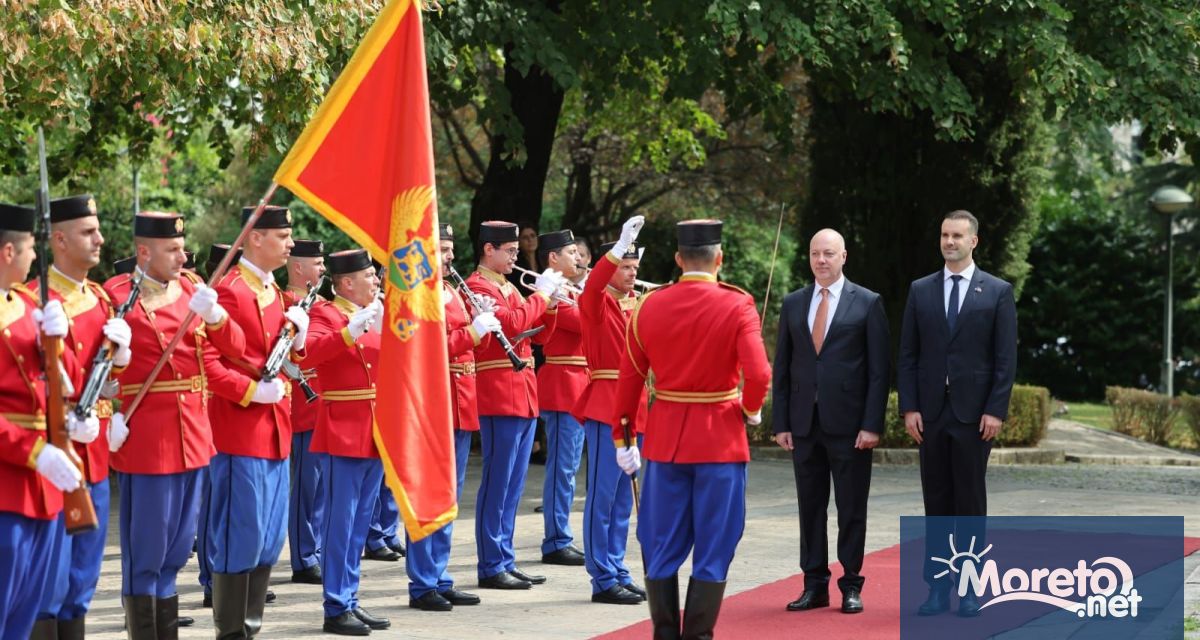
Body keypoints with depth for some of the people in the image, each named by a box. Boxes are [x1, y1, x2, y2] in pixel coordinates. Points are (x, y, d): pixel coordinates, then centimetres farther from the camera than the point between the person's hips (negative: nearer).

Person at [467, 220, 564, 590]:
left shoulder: (508, 287, 19)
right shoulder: (478, 287, -9)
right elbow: (511, 324, -23)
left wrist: (549, 304, 4)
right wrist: (540, 295, -12)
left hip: (523, 397, 9)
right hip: (500, 398, -9)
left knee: (513, 486, 12)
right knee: (497, 484, -6)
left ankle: (505, 562, 17)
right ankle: (492, 568, -2)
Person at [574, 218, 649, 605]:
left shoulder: (633, 305, 16)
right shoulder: (597, 302, -6)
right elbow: (594, 282, -29)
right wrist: (622, 244, -38)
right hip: (605, 409, -8)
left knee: (622, 499, 12)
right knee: (602, 496, -5)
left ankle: (617, 573, 18)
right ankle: (603, 581, -4)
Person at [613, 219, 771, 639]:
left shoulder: (649, 306, 1)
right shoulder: (737, 306, -10)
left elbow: (629, 378, 4)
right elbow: (759, 375, -20)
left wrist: (622, 438, 12)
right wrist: (751, 411, 1)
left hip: (665, 437, 3)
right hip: (720, 439, -3)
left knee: (662, 550, 10)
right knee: (712, 553, 3)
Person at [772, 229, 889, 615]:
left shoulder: (867, 303, 0)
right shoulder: (793, 304, 11)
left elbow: (879, 369, -3)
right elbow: (782, 368, 11)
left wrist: (872, 424, -10)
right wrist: (781, 423, 4)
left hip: (848, 423, -3)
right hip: (804, 422, 3)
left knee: (851, 508, 2)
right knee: (810, 507, 6)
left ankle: (851, 586, 9)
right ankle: (814, 585, 13)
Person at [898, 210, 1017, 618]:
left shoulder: (998, 292, 2)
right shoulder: (920, 291, 9)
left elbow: (1006, 358, -2)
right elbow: (907, 355, 8)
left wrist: (996, 410, -10)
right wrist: (909, 408, -1)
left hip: (974, 412, -2)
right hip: (930, 412, 3)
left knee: (971, 502, 1)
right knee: (936, 503, 4)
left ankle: (970, 590, 5)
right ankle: (937, 588, 7)